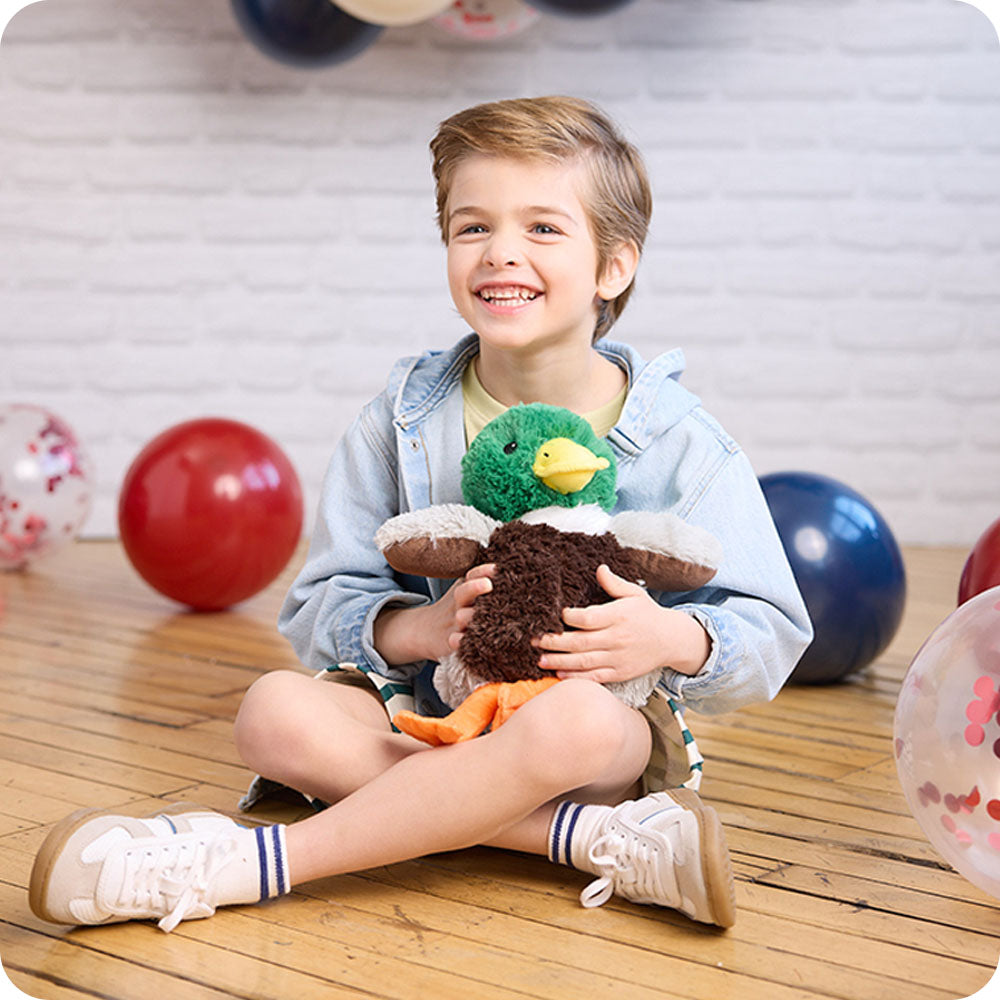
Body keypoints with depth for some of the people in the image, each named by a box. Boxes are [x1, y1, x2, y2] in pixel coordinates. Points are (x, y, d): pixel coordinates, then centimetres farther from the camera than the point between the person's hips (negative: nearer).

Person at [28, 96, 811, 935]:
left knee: (574, 722, -38)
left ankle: (249, 864, -28)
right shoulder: (401, 423, 1)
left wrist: (673, 639, -26)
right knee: (275, 712, -25)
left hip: (606, 721, -2)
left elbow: (771, 633, -3)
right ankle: (605, 841, -29)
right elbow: (321, 607, 1)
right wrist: (416, 628, -21)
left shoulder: (678, 440, -5)